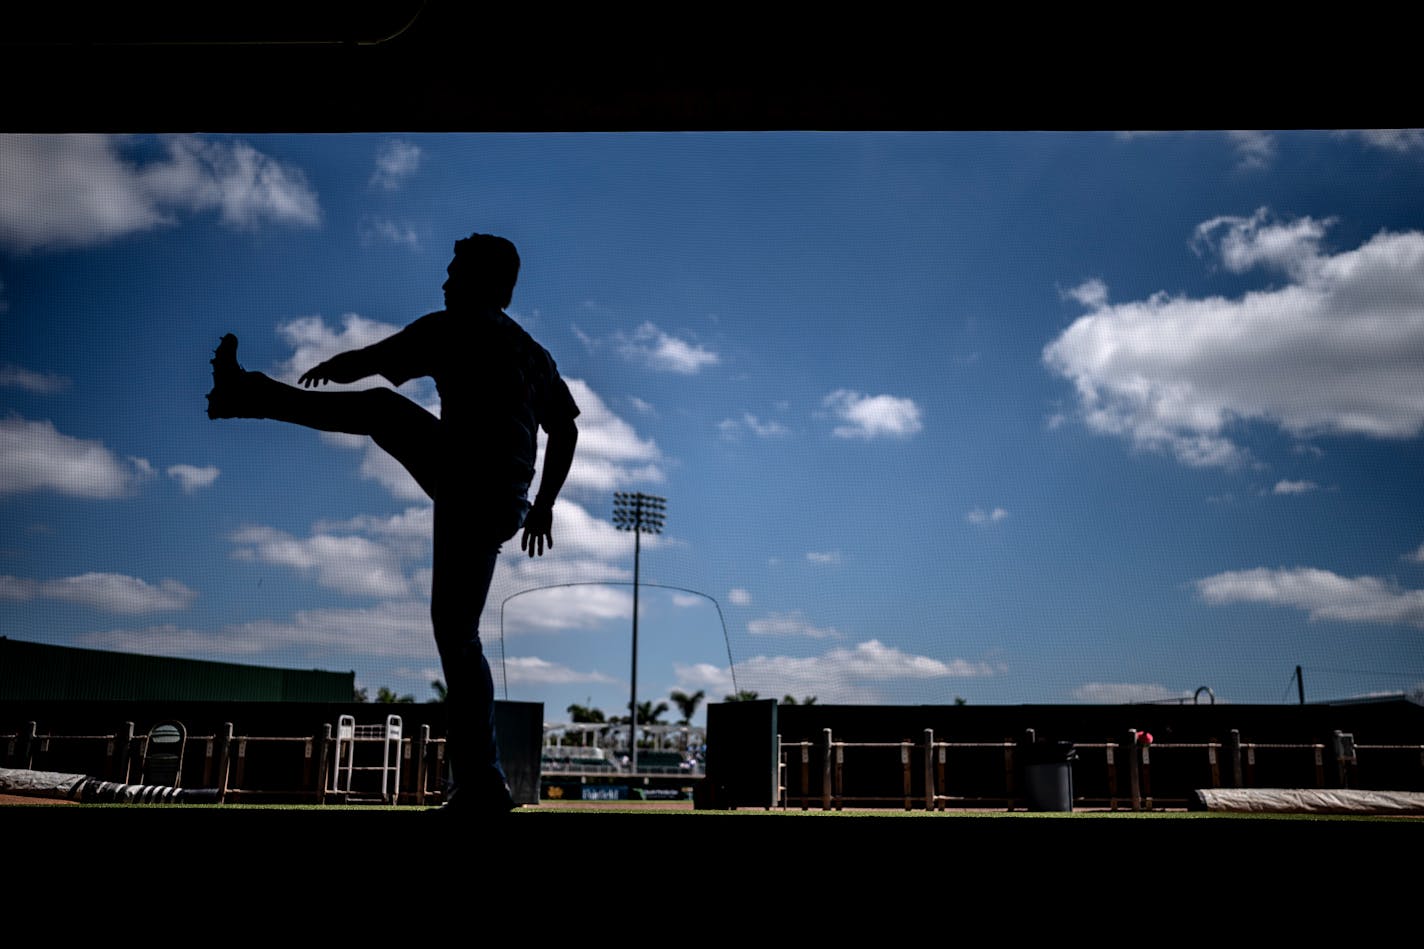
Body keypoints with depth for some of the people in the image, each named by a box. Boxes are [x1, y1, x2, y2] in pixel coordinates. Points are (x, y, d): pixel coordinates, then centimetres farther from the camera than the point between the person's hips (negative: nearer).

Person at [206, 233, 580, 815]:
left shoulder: (453, 328, 1)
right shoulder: (534, 353, 22)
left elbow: (362, 364, 3)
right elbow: (566, 432, 22)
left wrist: (326, 368, 25)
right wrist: (543, 505, 27)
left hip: (465, 489, -7)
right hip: (504, 504, 7)